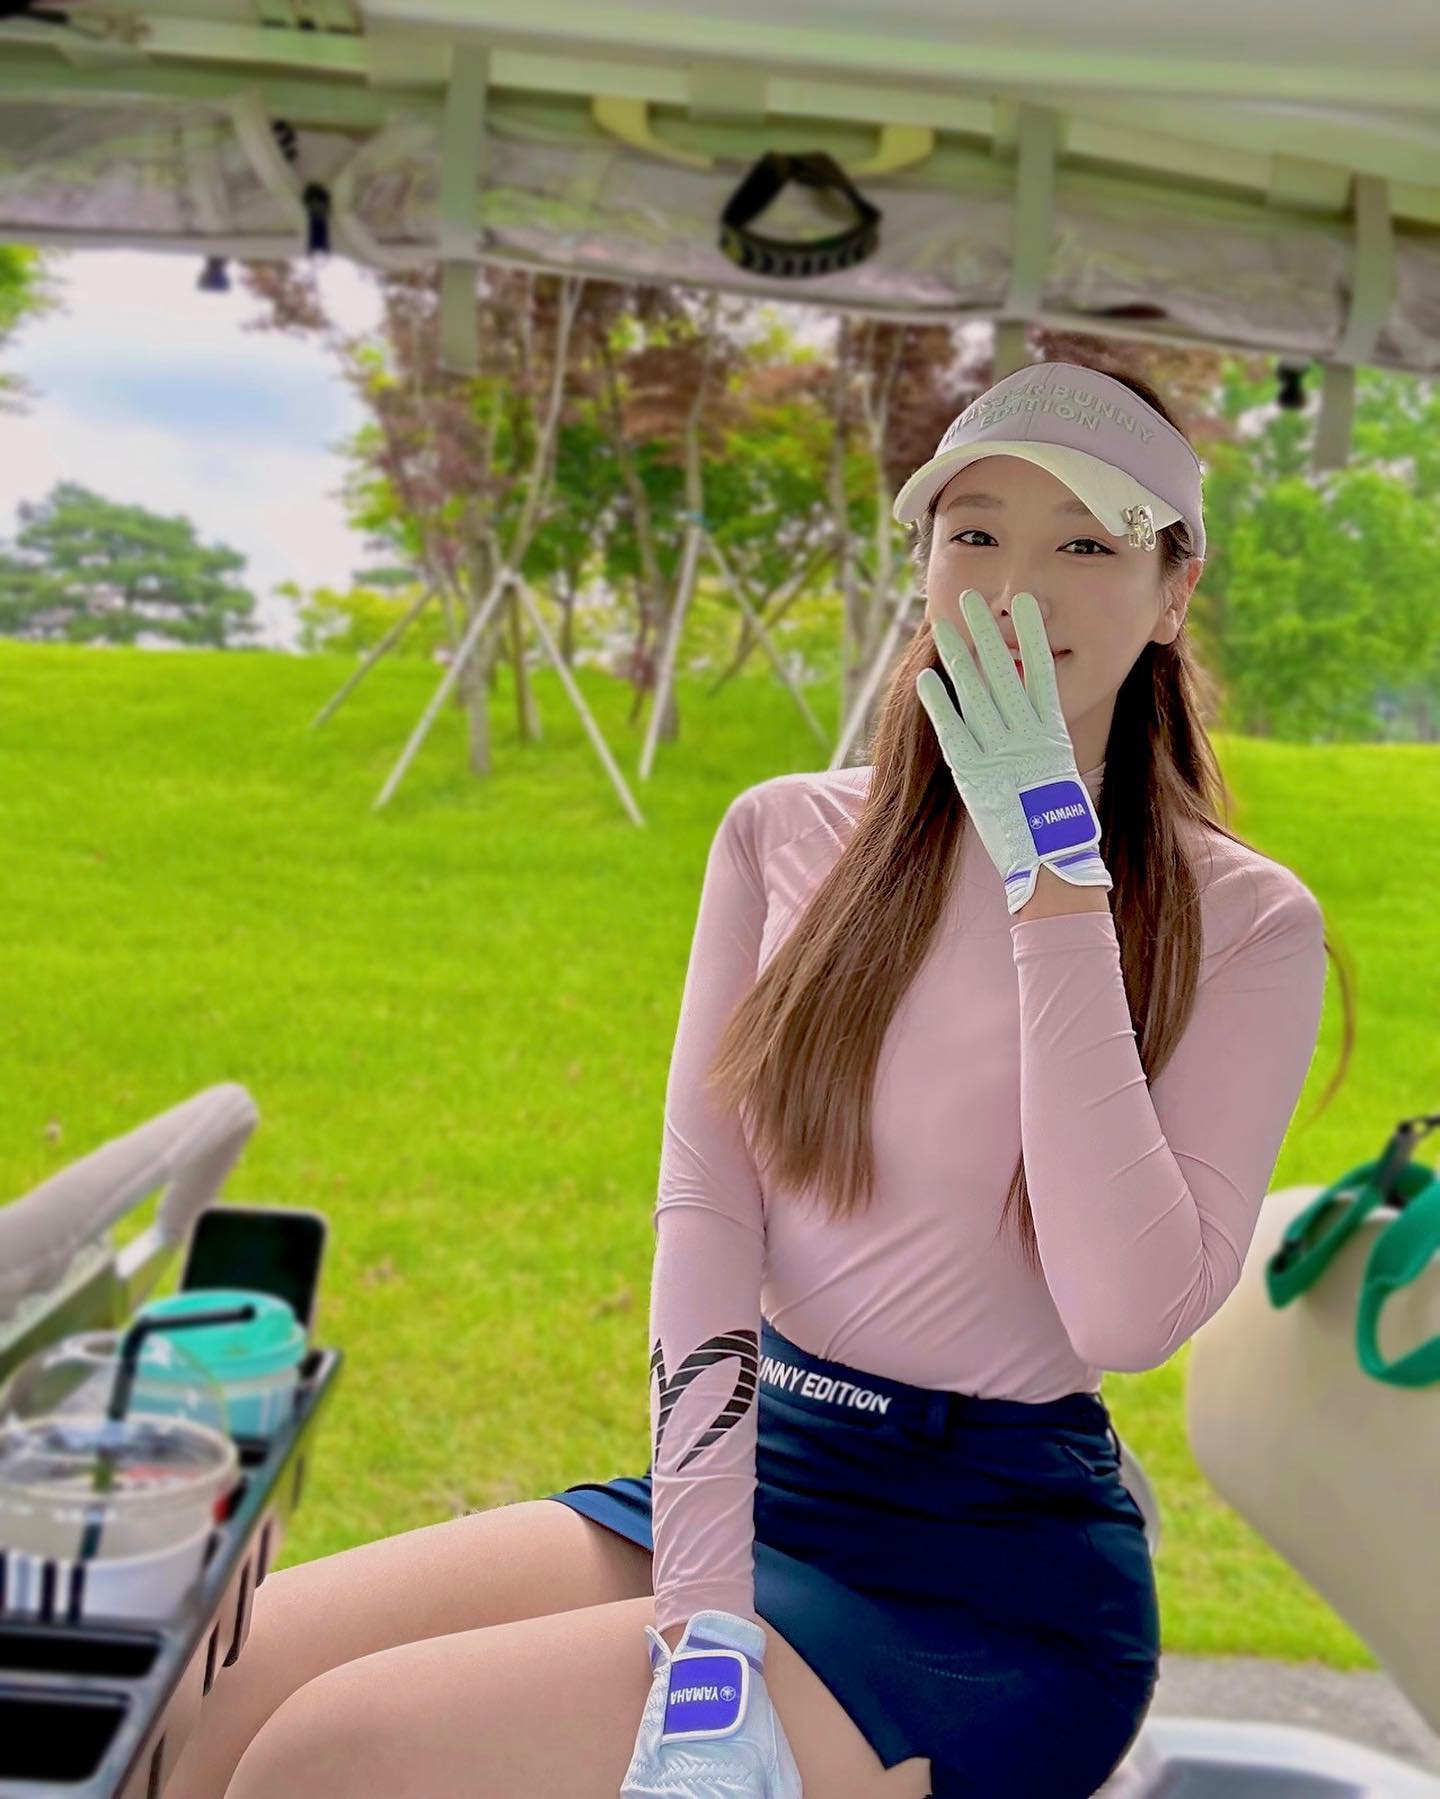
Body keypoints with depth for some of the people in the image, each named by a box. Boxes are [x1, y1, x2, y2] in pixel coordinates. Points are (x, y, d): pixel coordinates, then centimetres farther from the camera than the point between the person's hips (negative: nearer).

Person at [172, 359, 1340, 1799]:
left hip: (994, 1573, -4)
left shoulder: (1246, 924, -5)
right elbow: (704, 1208, -5)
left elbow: (1128, 1314, -18)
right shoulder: (787, 838, 5)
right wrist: (703, 1628, -16)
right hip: (745, 1475, 4)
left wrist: (1051, 874, -19)